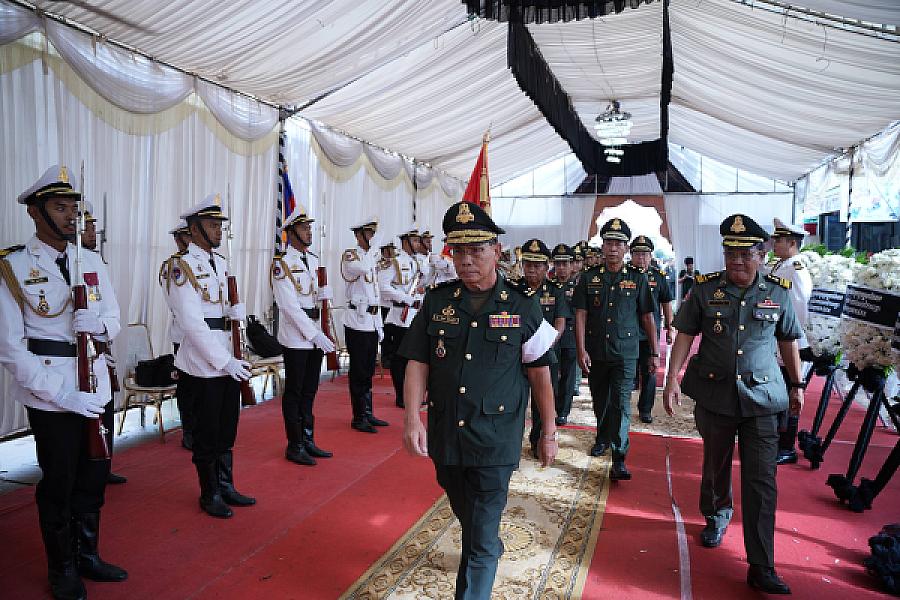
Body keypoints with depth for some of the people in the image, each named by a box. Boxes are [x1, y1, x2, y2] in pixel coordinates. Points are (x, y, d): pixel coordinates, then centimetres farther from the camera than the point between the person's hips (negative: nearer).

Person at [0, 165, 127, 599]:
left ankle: (88, 556, 37)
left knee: (93, 478, 16)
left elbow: (114, 321, 8)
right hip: (50, 396, -4)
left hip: (95, 388, 5)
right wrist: (62, 395, -18)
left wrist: (98, 324, -16)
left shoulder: (92, 263, 5)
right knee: (58, 484, 10)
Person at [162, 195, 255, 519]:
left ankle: (226, 486, 32)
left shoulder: (220, 262, 12)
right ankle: (210, 495, 23)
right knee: (207, 432, 7)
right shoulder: (182, 265, -12)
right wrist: (224, 361, -20)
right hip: (205, 364, -7)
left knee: (227, 430, 17)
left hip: (229, 361, 7)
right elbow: (192, 323, -18)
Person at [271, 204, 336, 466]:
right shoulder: (282, 263, -11)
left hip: (315, 336, 7)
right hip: (295, 338, -7)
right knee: (294, 393, 4)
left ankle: (308, 441, 25)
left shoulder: (314, 260, 12)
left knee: (309, 391, 14)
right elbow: (290, 306, -18)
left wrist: (324, 292, -4)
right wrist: (314, 335, -21)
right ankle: (294, 446, 15)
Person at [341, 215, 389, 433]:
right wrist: (373, 251, -15)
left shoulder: (371, 256, 18)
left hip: (373, 322, 8)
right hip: (357, 322, -8)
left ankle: (368, 414, 22)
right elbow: (363, 267, -32)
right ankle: (359, 418, 7)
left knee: (368, 371, 13)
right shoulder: (349, 255, -6)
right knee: (358, 372, -2)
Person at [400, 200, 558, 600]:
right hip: (445, 437, 4)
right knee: (465, 515, 28)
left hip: (495, 442, -4)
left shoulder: (523, 307, -7)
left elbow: (540, 374, -1)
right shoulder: (436, 302, -1)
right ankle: (490, 551, 58)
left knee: (480, 541, 1)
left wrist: (549, 433, 2)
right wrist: (412, 420, -12)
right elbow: (418, 363, -1)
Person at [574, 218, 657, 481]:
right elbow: (580, 315, -3)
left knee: (621, 404, -9)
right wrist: (581, 350, -10)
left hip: (625, 353, -2)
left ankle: (619, 460, -6)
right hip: (595, 353, 2)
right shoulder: (589, 278, 1)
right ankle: (603, 438, 41)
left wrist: (654, 353, 4)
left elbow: (648, 317, 4)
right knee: (600, 401, 17)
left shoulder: (637, 279, 0)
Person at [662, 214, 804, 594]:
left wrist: (797, 385, 14)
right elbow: (685, 335, -2)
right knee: (716, 466, 18)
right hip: (714, 395, 1)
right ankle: (717, 516, 46)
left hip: (761, 397, 0)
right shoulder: (705, 289, -4)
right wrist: (672, 379, -9)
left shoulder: (778, 293, -1)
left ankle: (761, 568, 4)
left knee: (761, 481, -3)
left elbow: (788, 342, 10)